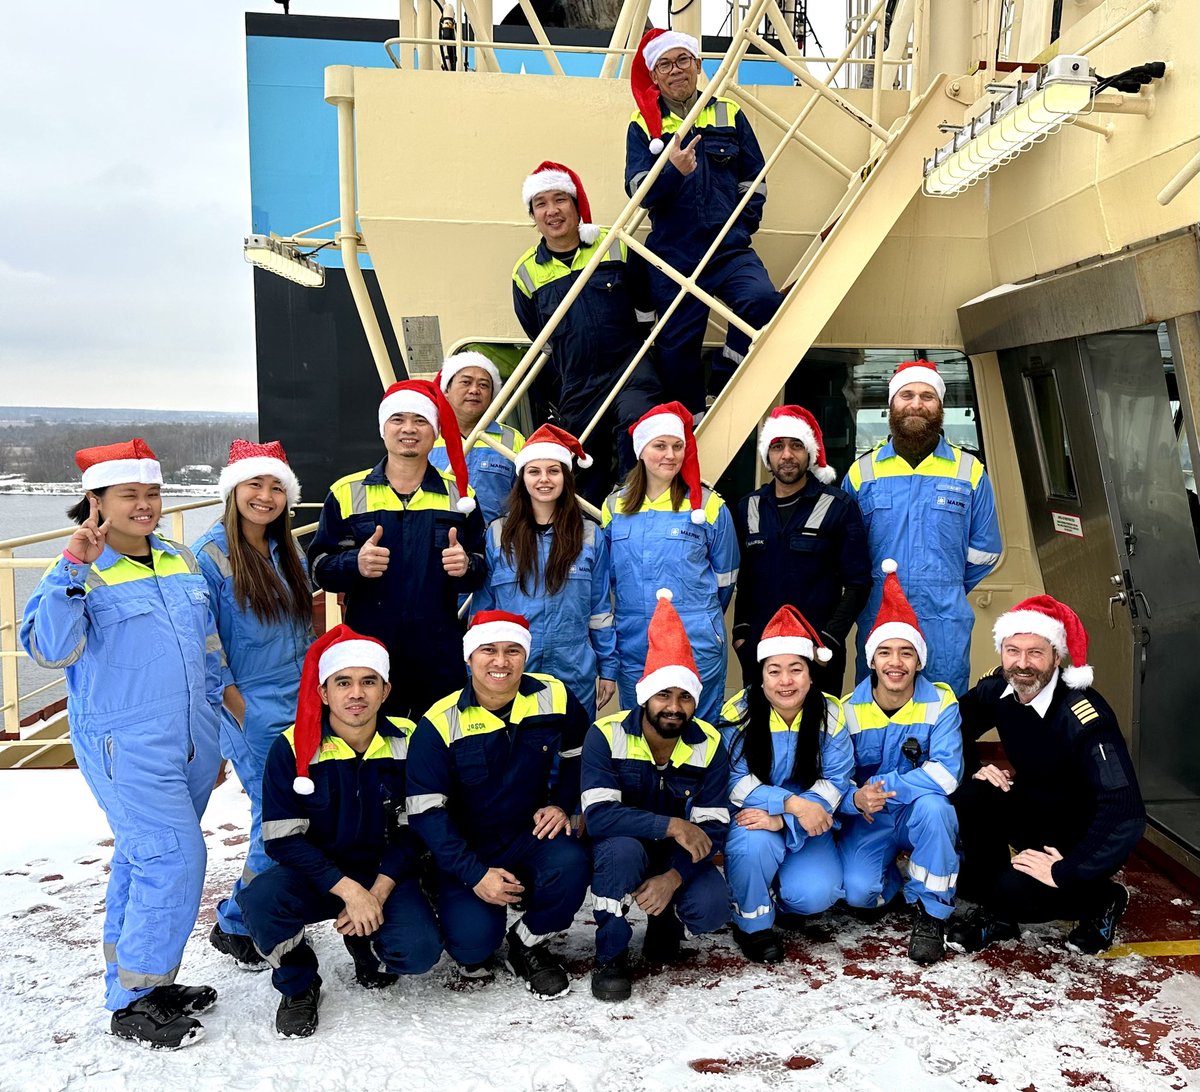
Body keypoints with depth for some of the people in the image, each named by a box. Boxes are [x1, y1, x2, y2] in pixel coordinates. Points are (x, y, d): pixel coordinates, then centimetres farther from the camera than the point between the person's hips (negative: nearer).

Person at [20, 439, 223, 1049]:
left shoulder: (179, 562, 10)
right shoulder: (80, 574, -9)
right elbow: (49, 648, -24)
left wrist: (214, 722, 21)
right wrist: (75, 569, -32)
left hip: (190, 746, 7)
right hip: (126, 749, -6)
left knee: (144, 859, 16)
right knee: (172, 858, -10)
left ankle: (145, 980, 29)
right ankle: (131, 1003, 5)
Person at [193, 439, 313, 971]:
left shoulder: (286, 552, 11)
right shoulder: (210, 554, -9)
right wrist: (238, 709, -12)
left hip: (303, 706, 6)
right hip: (255, 713, -6)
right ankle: (235, 923, 14)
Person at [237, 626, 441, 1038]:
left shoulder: (407, 742, -7)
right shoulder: (292, 748, -12)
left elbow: (414, 830, -3)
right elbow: (283, 840, -13)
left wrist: (377, 893, -16)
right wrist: (348, 889, -22)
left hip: (384, 875, 1)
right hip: (317, 874, -1)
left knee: (419, 950, -25)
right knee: (260, 898, -32)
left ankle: (365, 941, 13)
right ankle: (299, 986, -1)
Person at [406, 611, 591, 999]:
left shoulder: (554, 699, -9)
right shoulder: (439, 724, -16)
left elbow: (577, 756, 11)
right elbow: (425, 812, -15)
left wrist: (562, 805, -4)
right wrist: (474, 875, -21)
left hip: (532, 836, 2)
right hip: (467, 854, -2)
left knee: (570, 865, -30)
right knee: (472, 937, -25)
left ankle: (529, 943, 2)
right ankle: (476, 952, 17)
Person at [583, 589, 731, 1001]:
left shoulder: (708, 745, -12)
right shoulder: (607, 736, -21)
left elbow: (713, 827, -14)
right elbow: (599, 815, -30)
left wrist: (673, 877, -28)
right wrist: (671, 825, -36)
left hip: (680, 857, 3)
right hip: (622, 848, -2)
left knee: (710, 910, -26)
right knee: (622, 848, -37)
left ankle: (666, 923, 13)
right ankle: (609, 956, -12)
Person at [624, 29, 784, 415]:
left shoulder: (729, 114, 10)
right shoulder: (643, 125, 5)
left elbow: (754, 178, 16)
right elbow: (638, 189, -7)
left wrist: (741, 225, 6)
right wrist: (674, 171, -25)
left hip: (731, 251, 1)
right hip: (673, 256, -1)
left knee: (763, 300, -27)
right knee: (677, 348, 3)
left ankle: (728, 378, -3)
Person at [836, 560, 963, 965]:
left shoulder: (940, 703, -12)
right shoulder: (848, 710, -8)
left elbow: (946, 773, -24)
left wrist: (882, 787, -30)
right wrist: (856, 798, -32)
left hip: (922, 815, 0)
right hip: (867, 822, 1)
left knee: (931, 805, -36)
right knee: (856, 890, -26)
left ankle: (930, 914, -13)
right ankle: (894, 880, 14)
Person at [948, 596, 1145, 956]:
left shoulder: (1084, 716, -30)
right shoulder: (996, 690, -12)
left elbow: (1125, 813, -34)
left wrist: (1065, 873, -30)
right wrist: (980, 768, -13)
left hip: (1082, 835, -5)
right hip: (1032, 810, 5)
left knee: (1015, 892, -28)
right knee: (970, 799, -24)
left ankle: (1102, 900, 5)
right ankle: (993, 913, -2)